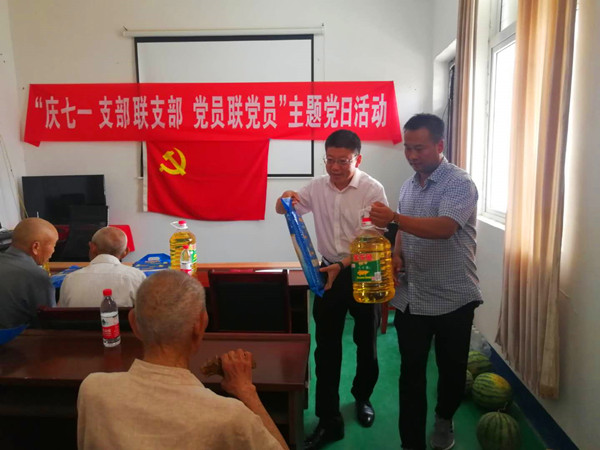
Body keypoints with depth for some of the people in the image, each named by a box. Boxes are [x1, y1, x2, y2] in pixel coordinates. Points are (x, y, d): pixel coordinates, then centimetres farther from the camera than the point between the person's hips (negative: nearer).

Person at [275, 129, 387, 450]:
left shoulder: (372, 190, -13)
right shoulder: (317, 186, 0)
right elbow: (283, 211, 11)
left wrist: (342, 265, -29)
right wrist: (285, 200, -13)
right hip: (328, 273, 3)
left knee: (366, 344, 14)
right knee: (326, 348, 6)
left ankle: (362, 397, 42)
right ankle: (329, 420, 18)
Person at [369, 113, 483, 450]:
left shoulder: (460, 184, -14)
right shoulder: (408, 186, 8)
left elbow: (443, 228, -31)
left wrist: (394, 217, -43)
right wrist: (396, 255, -1)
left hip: (452, 298, -4)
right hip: (411, 298, 5)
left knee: (451, 368, 16)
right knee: (411, 373, 8)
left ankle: (445, 419, 44)